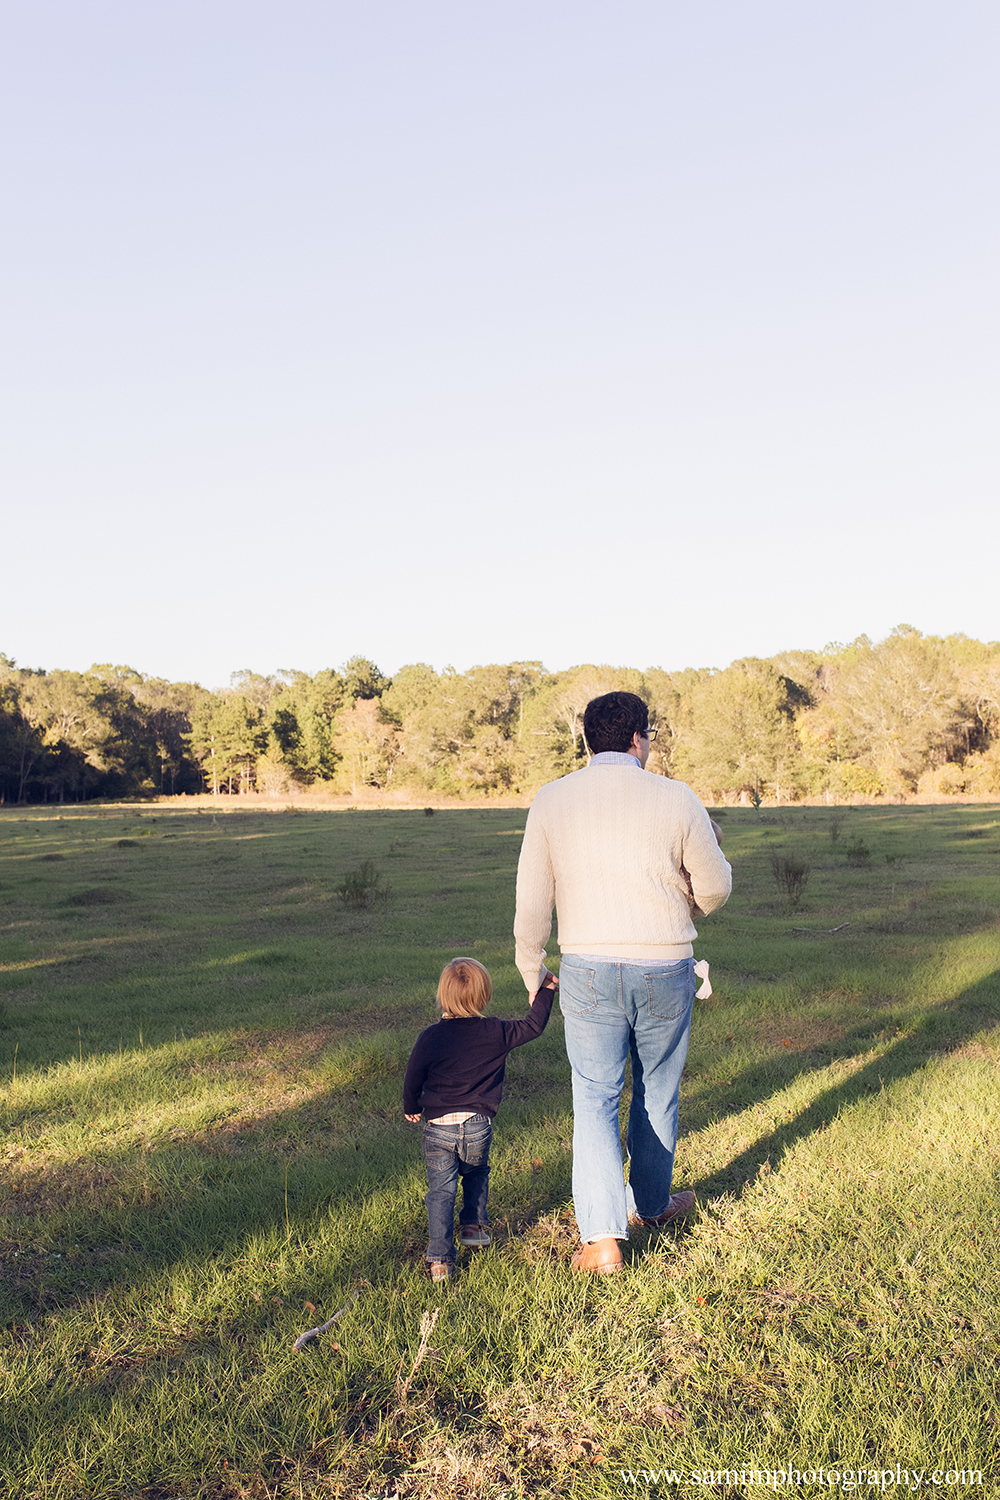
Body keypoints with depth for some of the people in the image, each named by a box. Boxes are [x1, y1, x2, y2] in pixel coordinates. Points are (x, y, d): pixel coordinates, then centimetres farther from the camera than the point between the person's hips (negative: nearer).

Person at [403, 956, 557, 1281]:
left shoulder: (430, 1037, -9)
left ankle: (440, 1259, 1)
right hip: (478, 1125, 1)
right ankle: (473, 1227, 34)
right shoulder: (496, 1033, -8)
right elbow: (533, 1026, 3)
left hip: (438, 1127, -1)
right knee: (476, 1174, 29)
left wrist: (411, 1108, 21)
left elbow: (412, 1079, 2)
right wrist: (545, 991, 15)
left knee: (441, 1190, 5)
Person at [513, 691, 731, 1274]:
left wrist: (532, 969, 12)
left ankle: (603, 1237, 0)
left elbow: (532, 898, -1)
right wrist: (713, 848, 21)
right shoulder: (677, 799, -7)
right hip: (665, 969, 0)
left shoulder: (552, 800, -3)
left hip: (589, 970, 0)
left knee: (595, 1099, 8)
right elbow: (714, 891, 1)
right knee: (657, 1093, 19)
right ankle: (651, 1202, 39)